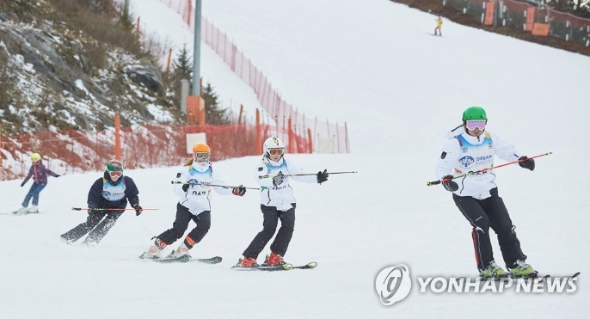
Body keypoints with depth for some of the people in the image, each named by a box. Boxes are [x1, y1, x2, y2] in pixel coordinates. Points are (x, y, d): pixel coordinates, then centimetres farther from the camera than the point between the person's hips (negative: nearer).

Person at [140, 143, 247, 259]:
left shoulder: (212, 172, 5)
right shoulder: (186, 170, -8)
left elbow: (221, 187, 10)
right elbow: (176, 187, -18)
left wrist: (235, 190, -6)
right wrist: (182, 187, -42)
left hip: (203, 209, 4)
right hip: (186, 206, -4)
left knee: (204, 226, -25)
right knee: (179, 229, -20)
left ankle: (182, 250, -20)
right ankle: (154, 249, -9)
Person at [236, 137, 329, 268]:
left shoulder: (287, 164, 5)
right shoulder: (262, 166, -9)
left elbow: (300, 176, 2)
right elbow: (261, 180, -28)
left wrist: (317, 178, -12)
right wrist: (273, 181, -47)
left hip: (287, 202, 4)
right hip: (270, 203, -4)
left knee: (288, 226, -15)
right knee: (269, 230, -15)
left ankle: (275, 257, -8)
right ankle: (248, 258, -11)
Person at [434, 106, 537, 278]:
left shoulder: (491, 139, -3)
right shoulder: (456, 144, -16)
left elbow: (508, 150, 8)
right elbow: (442, 167, -20)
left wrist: (522, 159, -13)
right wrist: (446, 179, -42)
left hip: (488, 192, 5)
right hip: (465, 195, -5)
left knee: (505, 226, 1)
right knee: (481, 223, -23)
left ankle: (517, 264, 15)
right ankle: (486, 267, -13)